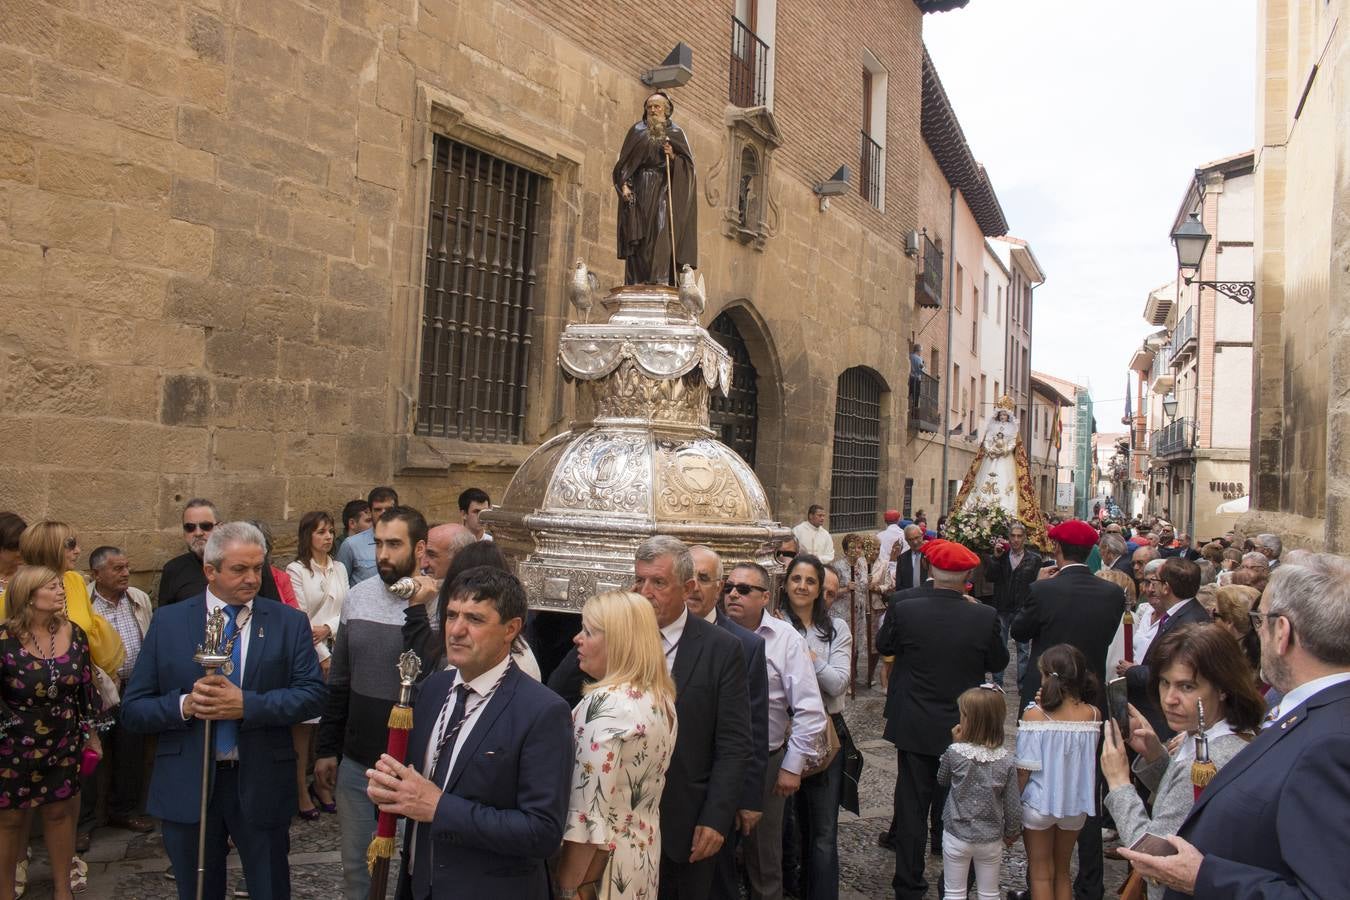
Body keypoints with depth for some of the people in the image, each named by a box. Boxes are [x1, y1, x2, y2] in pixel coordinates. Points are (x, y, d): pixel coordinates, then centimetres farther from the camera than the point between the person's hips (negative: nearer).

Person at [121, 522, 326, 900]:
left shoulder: (290, 622, -1)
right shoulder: (168, 622, 1)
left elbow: (313, 695, -9)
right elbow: (133, 709, 0)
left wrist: (247, 705, -22)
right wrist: (184, 705, -19)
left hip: (261, 784, 0)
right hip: (186, 787, 1)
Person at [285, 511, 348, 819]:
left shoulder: (339, 569, 10)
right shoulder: (296, 570, -6)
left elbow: (345, 609, 7)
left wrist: (328, 628, -12)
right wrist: (322, 655, -10)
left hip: (334, 651, 5)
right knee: (303, 726, 1)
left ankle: (321, 783, 19)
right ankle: (301, 790, 8)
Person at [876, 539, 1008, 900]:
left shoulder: (903, 608, -17)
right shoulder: (984, 616, -18)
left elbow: (883, 645, 0)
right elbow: (999, 662, 0)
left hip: (914, 726, 0)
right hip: (964, 728, 1)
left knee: (912, 806, 11)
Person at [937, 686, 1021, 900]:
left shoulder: (955, 753, -19)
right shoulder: (1006, 761, -15)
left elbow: (942, 780, 2)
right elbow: (1013, 806, -8)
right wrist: (1011, 833, 10)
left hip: (956, 836, -1)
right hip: (991, 840, 1)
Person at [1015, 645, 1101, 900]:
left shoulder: (1035, 714, -20)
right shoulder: (1094, 714, -10)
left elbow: (1024, 769, -18)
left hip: (1040, 804, -3)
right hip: (1076, 804, 3)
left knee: (1041, 875, 15)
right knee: (1062, 872, 23)